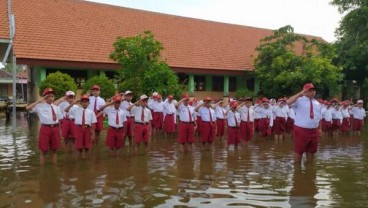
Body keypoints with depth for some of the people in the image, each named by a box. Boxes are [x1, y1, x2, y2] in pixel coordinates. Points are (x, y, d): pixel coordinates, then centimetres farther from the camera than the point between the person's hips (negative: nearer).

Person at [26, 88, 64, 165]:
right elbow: (28, 108, -18)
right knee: (44, 150, 5)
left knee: (54, 150, 14)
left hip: (55, 128, 3)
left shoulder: (56, 108, 8)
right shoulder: (40, 106, -3)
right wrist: (39, 100, -15)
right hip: (45, 129, -3)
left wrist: (59, 132, 8)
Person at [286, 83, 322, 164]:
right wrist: (300, 94, -26)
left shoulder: (317, 103, 13)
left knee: (311, 151, 19)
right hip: (301, 130, -6)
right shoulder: (299, 100, -7)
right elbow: (288, 102, -28)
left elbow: (319, 118, 20)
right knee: (298, 151, 3)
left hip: (314, 131, 6)